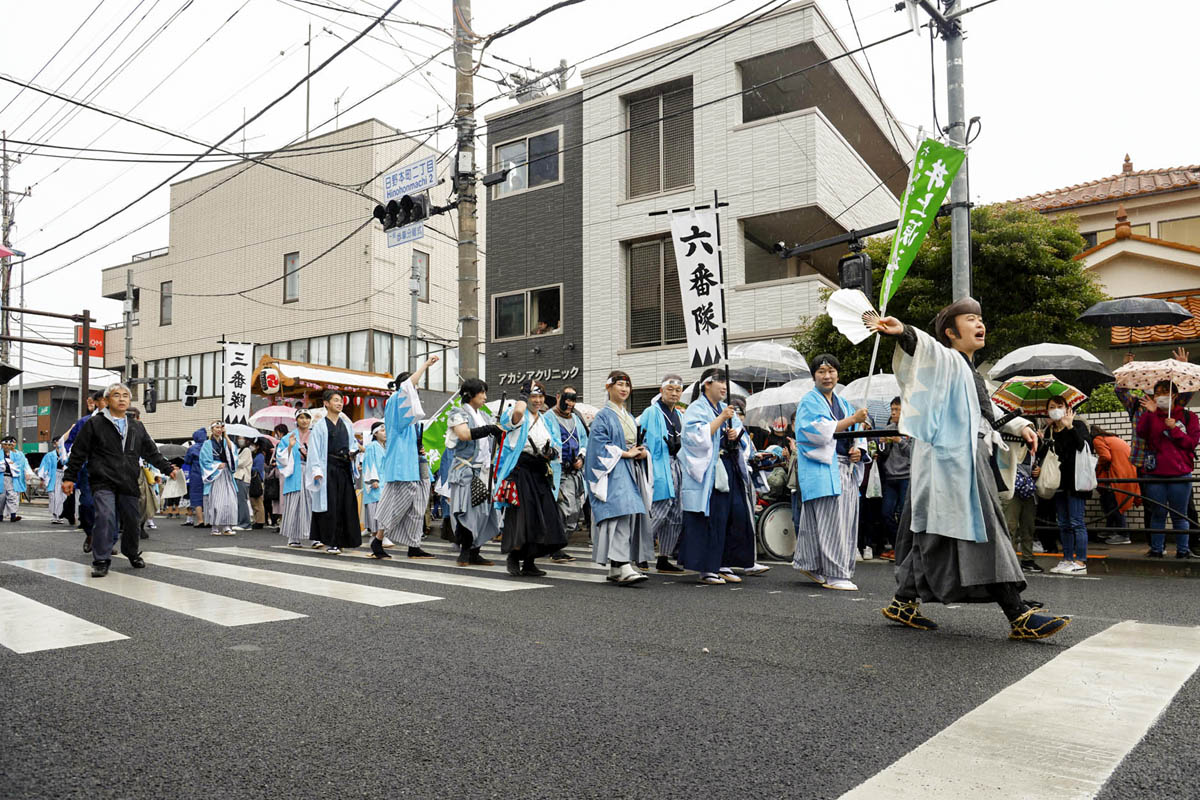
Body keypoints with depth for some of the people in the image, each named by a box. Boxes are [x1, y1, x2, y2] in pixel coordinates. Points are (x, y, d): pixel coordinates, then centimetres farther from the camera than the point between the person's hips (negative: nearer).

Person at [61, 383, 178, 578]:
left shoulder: (137, 428, 16)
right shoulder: (95, 424, 3)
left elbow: (152, 452, 20)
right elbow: (78, 452, 3)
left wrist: (168, 469, 14)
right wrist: (69, 477, 1)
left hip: (129, 484, 4)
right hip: (103, 483, -4)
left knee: (131, 520, 9)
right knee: (105, 518, -18)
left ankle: (132, 554, 31)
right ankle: (101, 560, -7)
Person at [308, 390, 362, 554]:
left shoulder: (346, 424, 16)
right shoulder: (320, 426, 2)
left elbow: (353, 442, 22)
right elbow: (314, 449, -3)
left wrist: (353, 451, -1)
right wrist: (316, 470, -14)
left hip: (345, 469, 5)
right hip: (329, 469, -5)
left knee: (346, 504, 3)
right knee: (330, 505, -6)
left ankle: (340, 540, 13)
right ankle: (330, 542, -2)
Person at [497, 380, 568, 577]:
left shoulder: (548, 419, 18)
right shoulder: (520, 416, -1)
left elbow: (557, 444, 19)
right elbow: (518, 411, -27)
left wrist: (552, 451, -5)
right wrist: (524, 393, -10)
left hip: (541, 472, 6)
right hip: (520, 469, -6)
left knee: (542, 517, 2)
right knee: (522, 514, -13)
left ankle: (529, 562, 11)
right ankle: (513, 557, 4)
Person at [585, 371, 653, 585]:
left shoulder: (630, 417, 21)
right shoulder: (603, 416, -3)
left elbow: (638, 442, 23)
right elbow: (600, 445, -12)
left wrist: (643, 452, 1)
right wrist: (625, 453, -12)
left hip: (631, 471, 8)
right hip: (613, 472, -8)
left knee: (630, 515, 3)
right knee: (621, 513, -19)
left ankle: (615, 568, 9)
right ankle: (622, 568, -25)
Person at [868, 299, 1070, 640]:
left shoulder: (970, 372, 26)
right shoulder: (946, 359, -3)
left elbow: (989, 413, 39)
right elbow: (925, 346, -26)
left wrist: (1019, 427, 28)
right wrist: (903, 331, -47)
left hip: (969, 460, 10)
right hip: (954, 461, -10)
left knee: (931, 533, 10)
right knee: (983, 529, -11)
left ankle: (904, 602, 15)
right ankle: (1019, 615, -11)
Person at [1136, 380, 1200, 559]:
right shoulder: (1152, 415, 9)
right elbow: (1141, 432, -10)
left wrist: (1174, 429, -11)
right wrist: (1149, 413, -20)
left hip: (1180, 474, -1)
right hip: (1155, 473, 1)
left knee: (1179, 515, 5)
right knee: (1157, 514, 6)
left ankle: (1183, 550, 14)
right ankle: (1156, 549, 12)